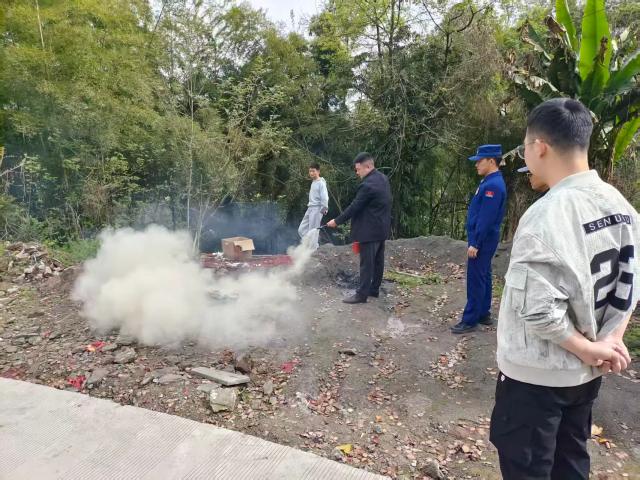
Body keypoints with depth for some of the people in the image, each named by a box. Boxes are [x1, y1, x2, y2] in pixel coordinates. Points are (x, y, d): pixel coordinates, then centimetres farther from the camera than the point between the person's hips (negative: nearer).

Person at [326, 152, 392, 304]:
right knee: (377, 261, 15)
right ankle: (374, 289, 26)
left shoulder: (368, 185, -22)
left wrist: (337, 221, -9)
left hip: (370, 230, -10)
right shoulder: (383, 178, 8)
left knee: (366, 263, -3)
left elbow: (354, 207, -19)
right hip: (381, 227, 10)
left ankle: (362, 294, 5)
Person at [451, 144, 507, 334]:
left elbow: (486, 219, -24)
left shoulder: (493, 185, -20)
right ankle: (483, 314, 27)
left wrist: (475, 244, -22)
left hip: (483, 240, -10)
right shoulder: (489, 182, 12)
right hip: (483, 239, 10)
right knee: (482, 277, 16)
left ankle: (470, 320, 3)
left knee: (475, 279, -4)